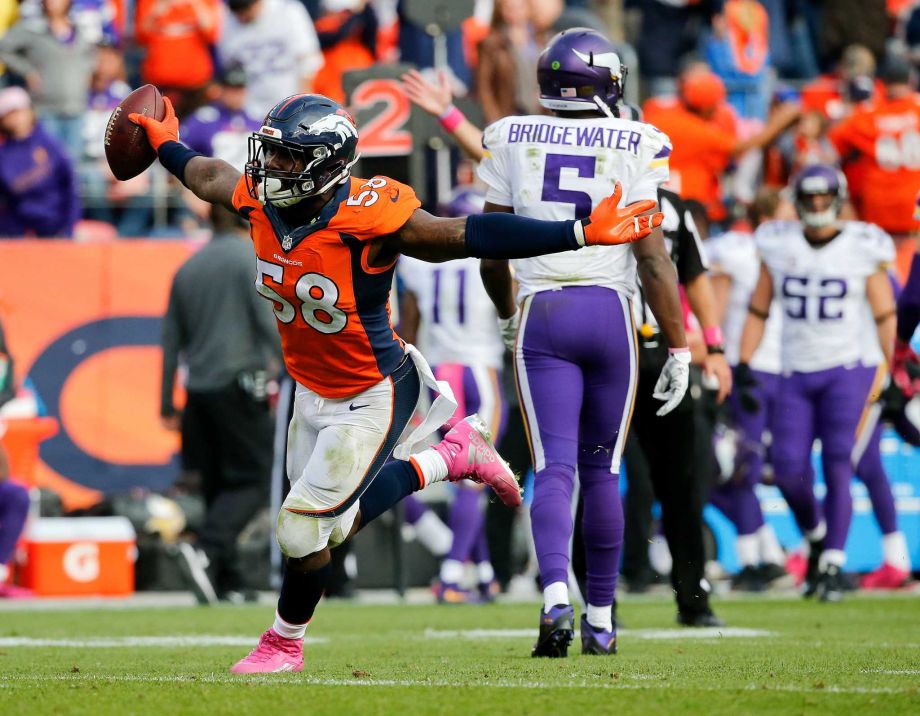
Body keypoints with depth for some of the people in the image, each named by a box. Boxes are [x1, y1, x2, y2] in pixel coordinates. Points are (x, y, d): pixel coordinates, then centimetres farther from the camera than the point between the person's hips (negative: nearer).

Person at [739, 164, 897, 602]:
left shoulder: (863, 249, -2)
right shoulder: (779, 246, 5)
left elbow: (885, 318, 3)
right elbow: (758, 311, 12)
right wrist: (742, 364, 5)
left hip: (844, 372, -3)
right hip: (795, 375, 3)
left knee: (837, 467, -11)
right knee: (788, 471, -5)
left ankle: (833, 565, -8)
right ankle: (816, 537, 24)